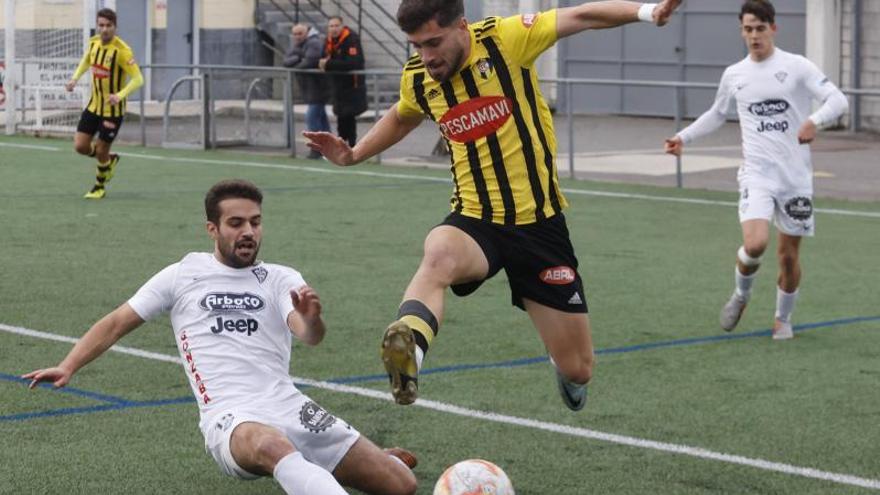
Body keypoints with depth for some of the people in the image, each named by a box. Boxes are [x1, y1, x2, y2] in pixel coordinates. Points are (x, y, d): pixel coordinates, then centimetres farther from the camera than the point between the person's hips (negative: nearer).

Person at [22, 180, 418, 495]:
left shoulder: (281, 279, 13)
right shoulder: (184, 275, 14)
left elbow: (310, 336, -5)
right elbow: (117, 323, 17)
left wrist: (312, 319, -29)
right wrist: (68, 366, 2)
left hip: (291, 409, 3)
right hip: (230, 418, -3)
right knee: (272, 446, -42)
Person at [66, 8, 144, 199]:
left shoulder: (121, 50, -22)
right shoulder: (94, 42, -3)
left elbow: (138, 79, -24)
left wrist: (120, 95, -39)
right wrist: (75, 78, 4)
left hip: (113, 109, -5)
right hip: (94, 105, 6)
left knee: (101, 151, 3)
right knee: (80, 146, 1)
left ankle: (100, 186, 31)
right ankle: (109, 160, 32)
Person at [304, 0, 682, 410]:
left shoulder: (505, 39, -11)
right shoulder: (417, 78, 2)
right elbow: (402, 118, 26)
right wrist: (353, 155, 20)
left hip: (538, 222, -1)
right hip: (474, 221, 2)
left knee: (577, 369, 4)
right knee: (438, 255, -39)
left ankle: (565, 371, 42)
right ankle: (407, 356, -60)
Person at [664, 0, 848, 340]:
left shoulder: (796, 67, -3)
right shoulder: (733, 75, 8)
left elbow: (837, 100, -12)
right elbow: (717, 114, 26)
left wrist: (815, 121, -31)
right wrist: (684, 137, 16)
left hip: (796, 175, -1)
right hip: (757, 173, 1)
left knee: (789, 254, 5)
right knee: (755, 243, -22)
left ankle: (783, 318, 29)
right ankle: (741, 295, 9)